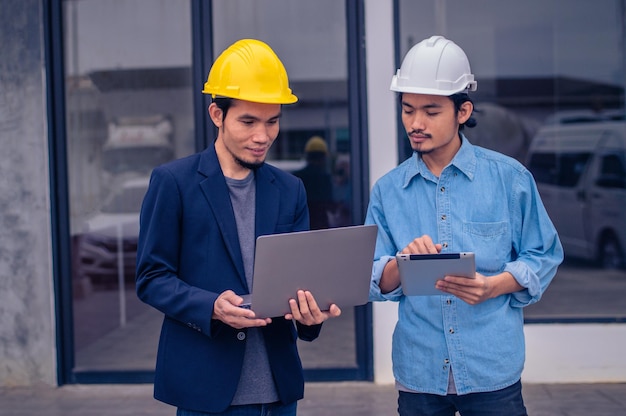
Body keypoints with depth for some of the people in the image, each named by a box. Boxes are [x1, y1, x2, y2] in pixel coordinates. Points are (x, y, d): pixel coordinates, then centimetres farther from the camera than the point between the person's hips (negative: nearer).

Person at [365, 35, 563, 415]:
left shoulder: (509, 177, -2)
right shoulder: (388, 190, 4)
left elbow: (544, 256, 2)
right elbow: (375, 284, 3)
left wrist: (493, 286, -15)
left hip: (492, 371, -1)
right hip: (418, 372, 2)